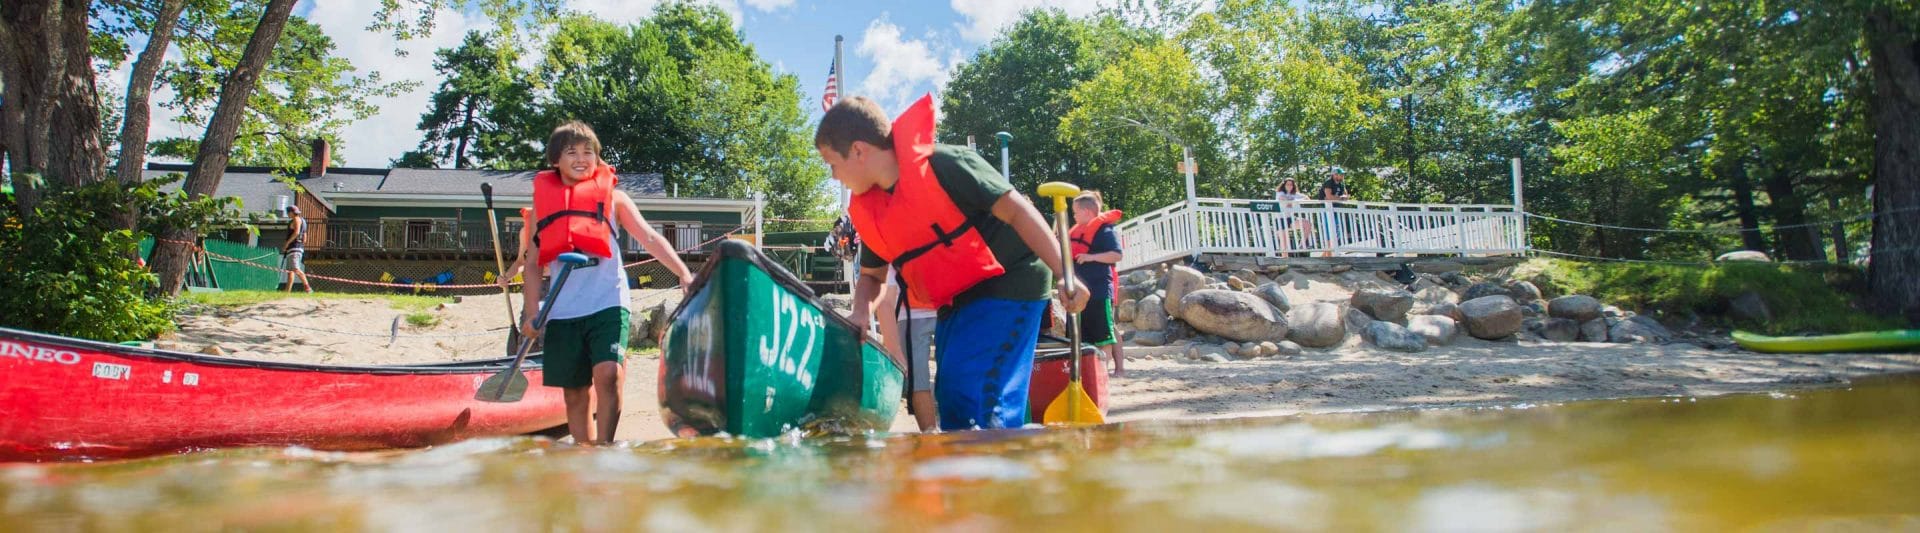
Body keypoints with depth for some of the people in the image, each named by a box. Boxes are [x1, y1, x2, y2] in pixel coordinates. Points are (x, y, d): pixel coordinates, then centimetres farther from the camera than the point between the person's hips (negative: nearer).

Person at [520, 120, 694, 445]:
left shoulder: (612, 197, 8)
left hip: (607, 303, -2)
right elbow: (534, 264, 13)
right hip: (562, 312, 2)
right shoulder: (542, 203, 12)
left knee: (608, 374, -22)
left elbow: (650, 238, -3)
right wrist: (532, 313, 2)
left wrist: (683, 273, -17)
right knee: (575, 393, 7)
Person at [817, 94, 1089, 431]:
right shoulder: (868, 211, 3)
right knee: (952, 402, 12)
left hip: (1006, 285, -9)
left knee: (974, 397, -20)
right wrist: (861, 313, -6)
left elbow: (1016, 210, -20)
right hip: (954, 302, 9)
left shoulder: (941, 166, -20)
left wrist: (1064, 274, -27)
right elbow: (871, 275, 17)